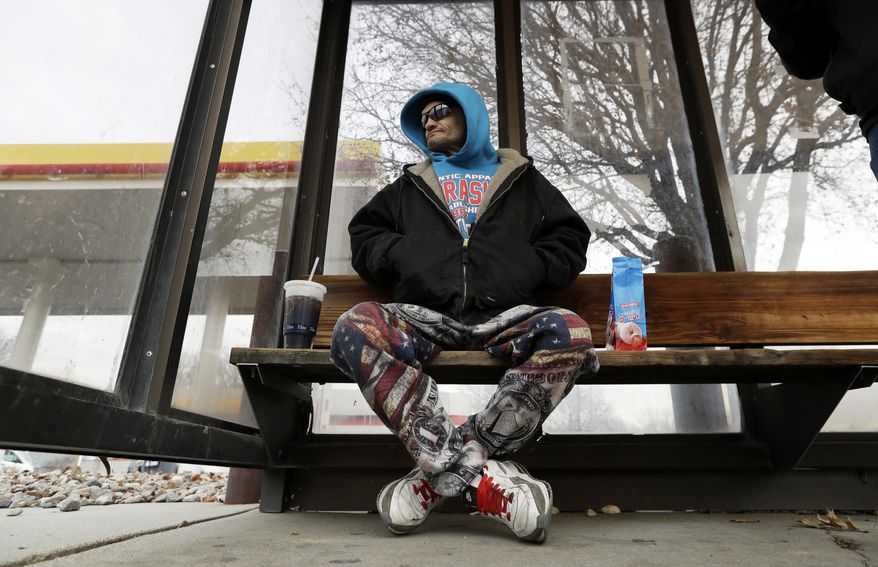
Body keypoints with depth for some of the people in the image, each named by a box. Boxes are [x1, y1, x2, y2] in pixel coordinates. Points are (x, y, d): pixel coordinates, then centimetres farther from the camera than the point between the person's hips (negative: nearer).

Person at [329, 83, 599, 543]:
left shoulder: (523, 181, 26)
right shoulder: (409, 186, 30)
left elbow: (570, 239, 20)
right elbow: (364, 237, 26)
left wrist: (531, 265, 1)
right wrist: (400, 254, 5)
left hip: (504, 316, 0)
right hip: (424, 316, 1)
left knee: (569, 332, -32)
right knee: (354, 327, -31)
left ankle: (439, 473, -28)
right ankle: (482, 476, -34)